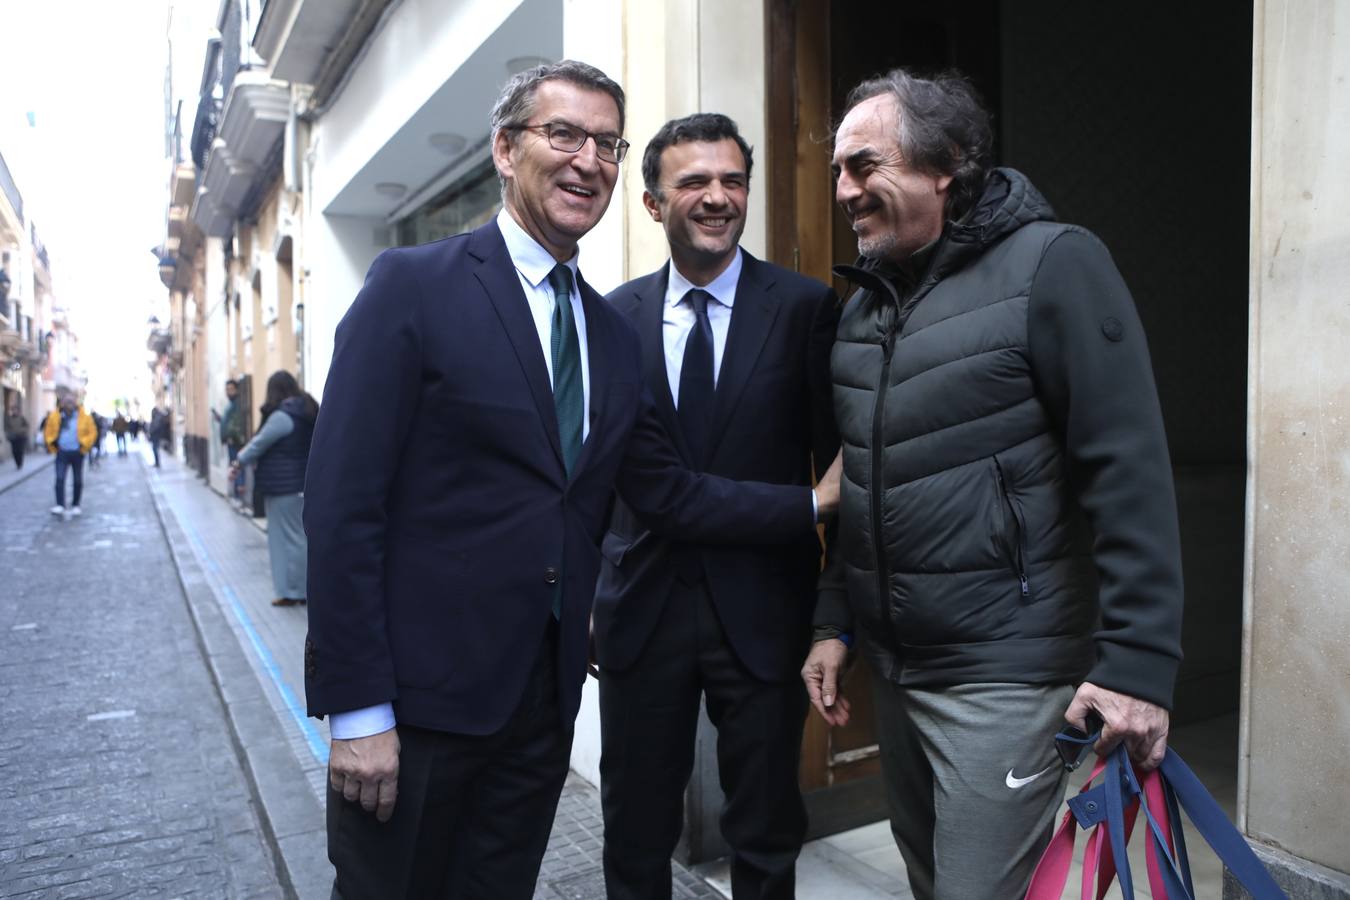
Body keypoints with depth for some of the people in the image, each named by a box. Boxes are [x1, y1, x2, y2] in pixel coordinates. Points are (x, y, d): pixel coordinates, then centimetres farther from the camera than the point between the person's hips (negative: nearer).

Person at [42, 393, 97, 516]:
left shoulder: (84, 416, -3)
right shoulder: (55, 416, 1)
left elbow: (92, 432, 1)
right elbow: (47, 431, 12)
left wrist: (84, 444, -8)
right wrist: (52, 443, 0)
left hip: (77, 453, 0)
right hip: (62, 453, 0)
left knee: (78, 481, 7)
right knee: (59, 479, -10)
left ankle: (75, 505, 21)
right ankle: (60, 506, -12)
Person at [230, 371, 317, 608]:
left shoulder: (282, 416, -17)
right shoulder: (307, 410, 10)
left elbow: (260, 444, -8)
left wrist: (238, 463, 8)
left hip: (284, 486, -8)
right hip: (303, 483, 8)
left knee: (288, 537, 0)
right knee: (301, 535, 13)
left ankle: (292, 591, 7)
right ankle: (304, 588, 18)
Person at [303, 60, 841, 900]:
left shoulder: (615, 336, 10)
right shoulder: (412, 285, -9)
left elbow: (669, 493, 10)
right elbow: (343, 504, -13)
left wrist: (817, 501, 4)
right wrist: (358, 711, -15)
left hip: (544, 698, 6)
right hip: (419, 694, -5)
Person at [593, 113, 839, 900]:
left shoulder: (807, 307, -5)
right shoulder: (616, 315, 2)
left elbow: (838, 459, -4)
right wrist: (581, 578, 1)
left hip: (764, 607, -1)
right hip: (643, 605, 2)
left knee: (767, 835, 17)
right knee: (636, 835, 18)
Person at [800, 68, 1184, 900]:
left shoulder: (1052, 264, -11)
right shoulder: (865, 301, 10)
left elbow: (1129, 472, -16)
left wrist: (1138, 661, -19)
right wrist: (836, 622, 13)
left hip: (1004, 672, -7)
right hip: (892, 663, 7)